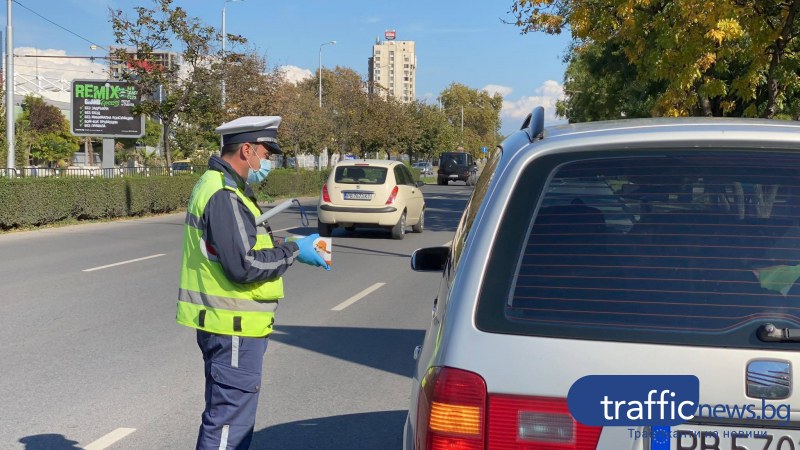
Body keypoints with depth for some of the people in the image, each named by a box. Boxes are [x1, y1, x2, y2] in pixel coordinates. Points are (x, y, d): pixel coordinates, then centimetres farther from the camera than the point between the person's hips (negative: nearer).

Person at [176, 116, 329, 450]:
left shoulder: (218, 186, 14)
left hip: (225, 322, 11)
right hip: (233, 326, -11)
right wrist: (293, 251, -13)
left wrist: (288, 246, 5)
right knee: (230, 419, -4)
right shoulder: (223, 196, -20)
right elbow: (245, 266, -24)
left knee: (226, 412, 21)